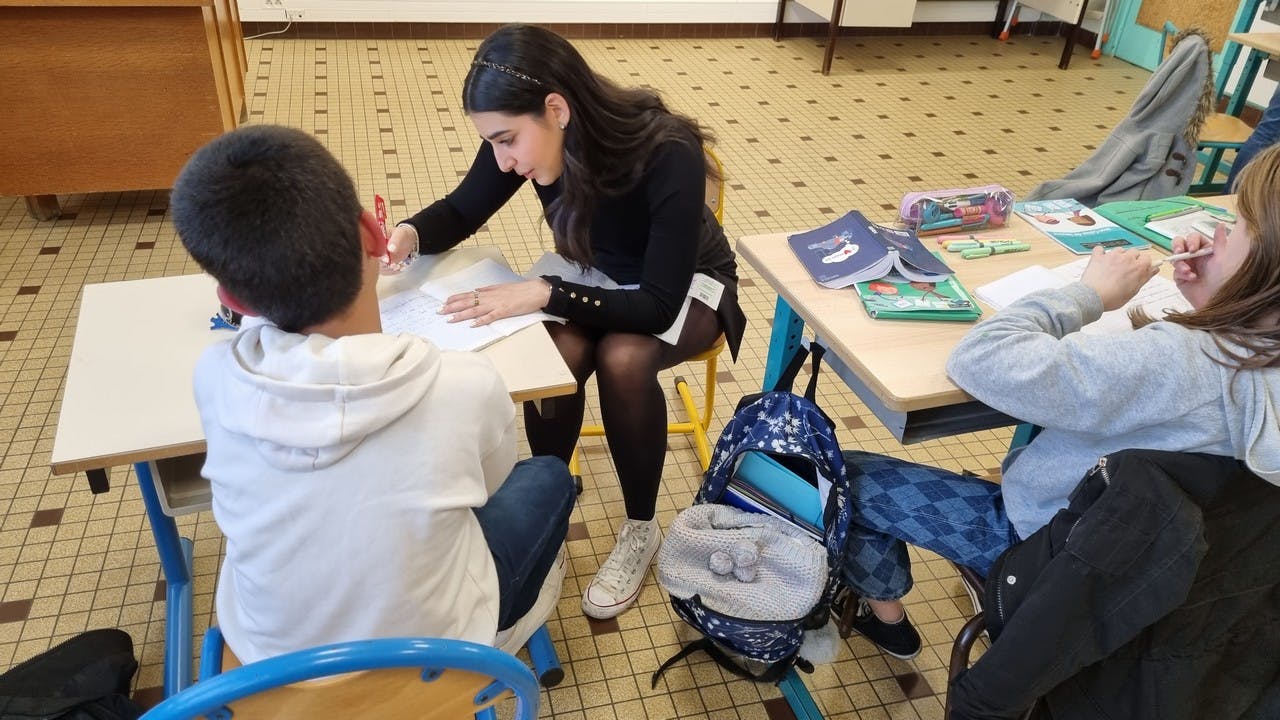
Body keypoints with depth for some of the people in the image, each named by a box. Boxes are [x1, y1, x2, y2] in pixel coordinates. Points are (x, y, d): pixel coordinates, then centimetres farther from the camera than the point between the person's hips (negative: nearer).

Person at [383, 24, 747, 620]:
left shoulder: (669, 156, -37)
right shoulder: (525, 137, -22)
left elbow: (658, 304, -35)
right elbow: (461, 212, -6)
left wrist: (541, 293, -43)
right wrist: (409, 235, -28)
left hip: (685, 282, -3)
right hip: (593, 269, 4)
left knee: (622, 359, -32)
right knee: (556, 354, -27)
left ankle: (640, 531, -9)